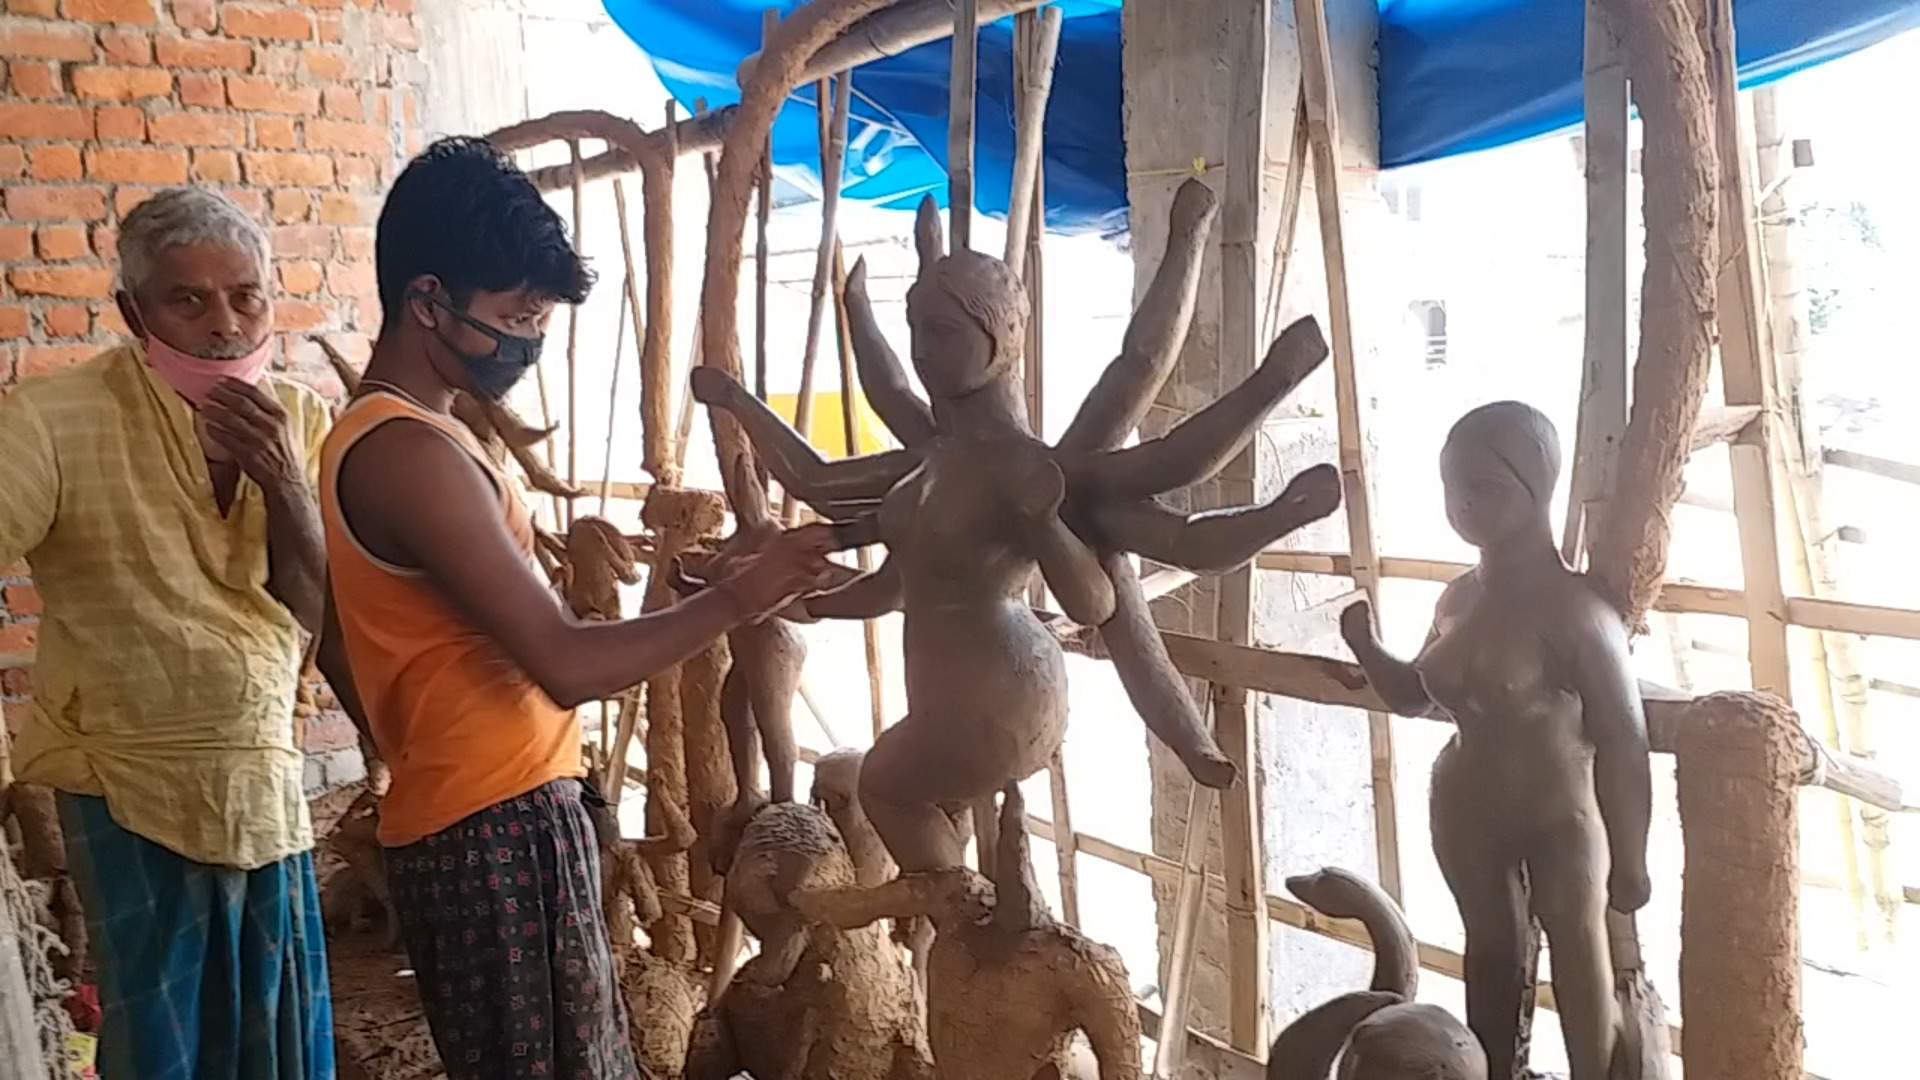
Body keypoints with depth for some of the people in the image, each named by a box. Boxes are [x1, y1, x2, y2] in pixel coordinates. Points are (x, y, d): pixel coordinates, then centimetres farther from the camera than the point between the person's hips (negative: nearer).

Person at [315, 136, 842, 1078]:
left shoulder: (371, 437, 13)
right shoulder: (411, 454, -20)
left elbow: (338, 648, 21)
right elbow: (566, 666, -23)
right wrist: (739, 597, -15)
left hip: (469, 821, 10)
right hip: (499, 831, -10)